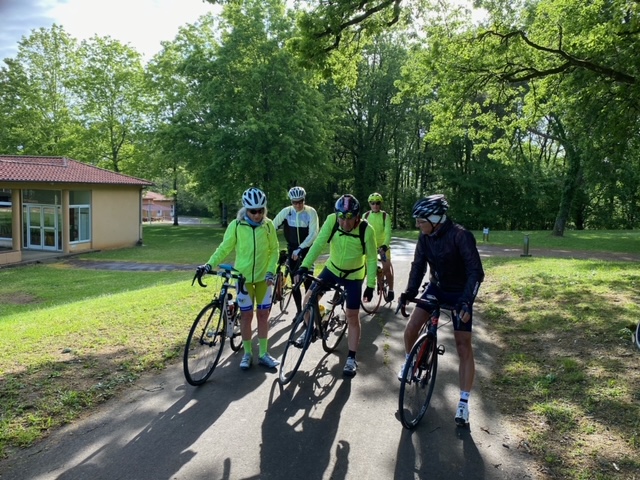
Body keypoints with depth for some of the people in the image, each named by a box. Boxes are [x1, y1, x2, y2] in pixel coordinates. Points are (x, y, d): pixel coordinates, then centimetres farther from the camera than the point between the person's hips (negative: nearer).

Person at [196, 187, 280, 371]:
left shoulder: (268, 225, -6)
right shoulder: (236, 225, -11)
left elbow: (274, 250, 1)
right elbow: (224, 248, -5)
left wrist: (271, 271, -9)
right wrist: (209, 265, -16)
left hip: (263, 277, 1)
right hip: (243, 277, -1)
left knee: (263, 314, 7)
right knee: (246, 315, 6)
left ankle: (263, 354, 19)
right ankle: (247, 353, 21)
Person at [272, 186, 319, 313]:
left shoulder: (311, 212, -13)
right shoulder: (286, 211, -6)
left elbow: (313, 234, -19)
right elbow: (272, 227, -4)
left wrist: (300, 248, -27)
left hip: (307, 249, -3)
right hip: (292, 250, 3)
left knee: (308, 281, -5)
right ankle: (299, 311, 17)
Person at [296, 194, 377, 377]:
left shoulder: (366, 230, -26)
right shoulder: (331, 220, -22)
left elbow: (371, 259, -16)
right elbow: (318, 243, -25)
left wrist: (371, 285, -15)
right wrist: (304, 266, -35)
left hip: (354, 276, -2)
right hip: (332, 269, 3)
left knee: (352, 317, 1)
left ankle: (351, 359, 15)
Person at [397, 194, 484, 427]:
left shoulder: (461, 236, -28)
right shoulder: (425, 237, -11)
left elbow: (476, 272, -29)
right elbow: (418, 265, -7)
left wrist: (466, 301, -40)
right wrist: (409, 292, -22)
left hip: (459, 293, -4)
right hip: (436, 287, 5)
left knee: (463, 347, -6)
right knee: (411, 329, -5)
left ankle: (463, 403, 5)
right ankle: (409, 361, 27)